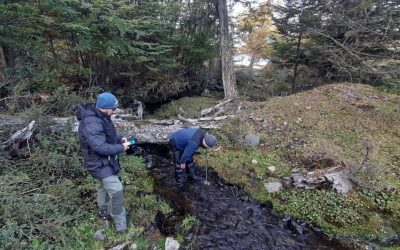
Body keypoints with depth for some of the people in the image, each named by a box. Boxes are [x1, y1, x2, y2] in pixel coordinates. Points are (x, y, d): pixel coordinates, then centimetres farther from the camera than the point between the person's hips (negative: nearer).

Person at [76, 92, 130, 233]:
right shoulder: (91, 123, -32)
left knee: (104, 185, 27)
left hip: (104, 160, 11)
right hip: (98, 162, -11)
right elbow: (101, 147, -35)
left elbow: (109, 134, 16)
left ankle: (103, 211, 50)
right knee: (116, 190, -11)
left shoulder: (101, 116, 0)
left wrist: (120, 138, -1)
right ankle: (120, 222, 8)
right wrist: (121, 148, -23)